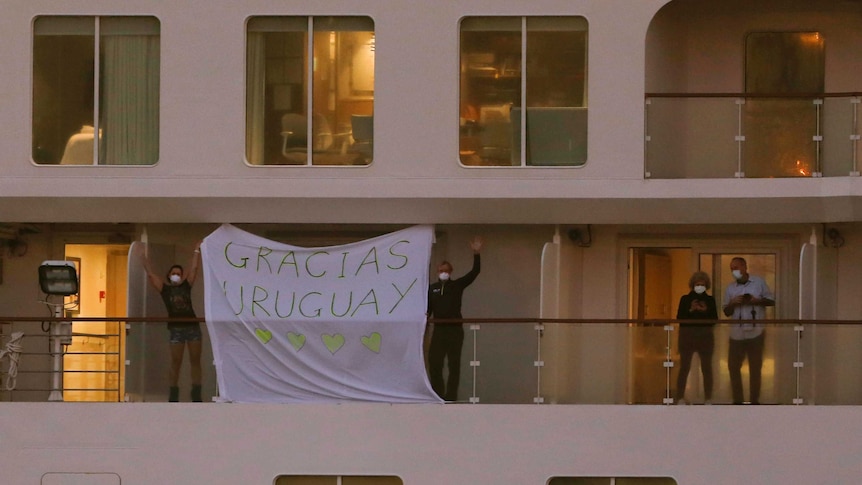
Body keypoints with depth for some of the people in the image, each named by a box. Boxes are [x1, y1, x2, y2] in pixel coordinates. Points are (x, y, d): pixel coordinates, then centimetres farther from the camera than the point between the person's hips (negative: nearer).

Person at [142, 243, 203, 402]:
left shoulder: (186, 285, 12)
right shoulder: (164, 288, 6)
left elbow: (193, 268, 11)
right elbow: (150, 274, 3)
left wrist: (197, 251, 9)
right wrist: (144, 258, 1)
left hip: (193, 326, 2)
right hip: (176, 328, -2)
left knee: (195, 360, 3)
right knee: (176, 362, -1)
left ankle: (196, 394, 7)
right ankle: (174, 395, 6)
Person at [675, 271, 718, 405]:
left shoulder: (710, 300, 8)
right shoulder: (685, 299, 5)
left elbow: (714, 320, 3)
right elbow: (679, 318, -1)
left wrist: (706, 311, -13)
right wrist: (691, 310, -14)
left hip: (705, 336, 1)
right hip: (687, 335, -1)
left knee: (707, 368, 3)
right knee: (684, 368, -2)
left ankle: (708, 398, 8)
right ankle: (680, 398, -1)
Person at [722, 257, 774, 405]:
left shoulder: (759, 283, 1)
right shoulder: (730, 288, 8)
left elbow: (772, 301, 3)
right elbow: (726, 312, 10)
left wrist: (757, 300, -14)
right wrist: (732, 303, -11)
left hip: (756, 333, -3)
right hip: (737, 334, 3)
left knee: (755, 368, 5)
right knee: (733, 367, 2)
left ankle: (755, 401, 12)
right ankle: (737, 400, 12)